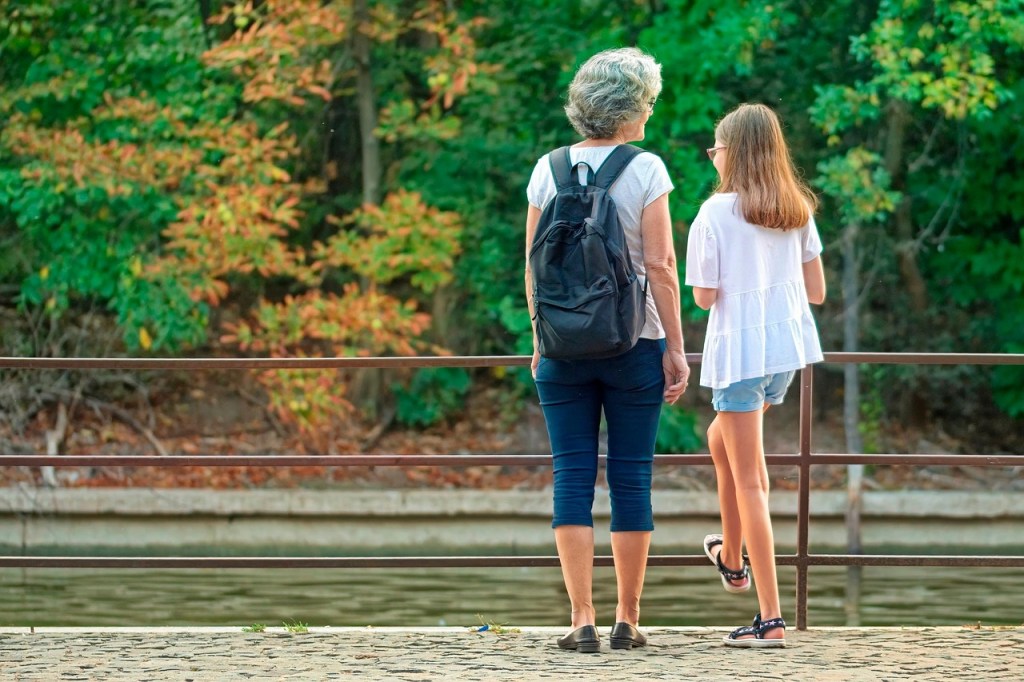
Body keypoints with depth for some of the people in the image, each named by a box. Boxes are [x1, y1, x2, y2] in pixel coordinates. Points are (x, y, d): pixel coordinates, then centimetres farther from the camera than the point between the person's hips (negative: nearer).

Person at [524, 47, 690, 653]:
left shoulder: (549, 170, 2)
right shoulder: (645, 170, -7)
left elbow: (534, 265, 4)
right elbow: (661, 267, -9)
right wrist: (674, 347, -3)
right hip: (634, 344, -2)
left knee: (574, 478, 3)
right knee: (632, 480, 5)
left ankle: (582, 620, -3)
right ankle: (628, 620, 8)